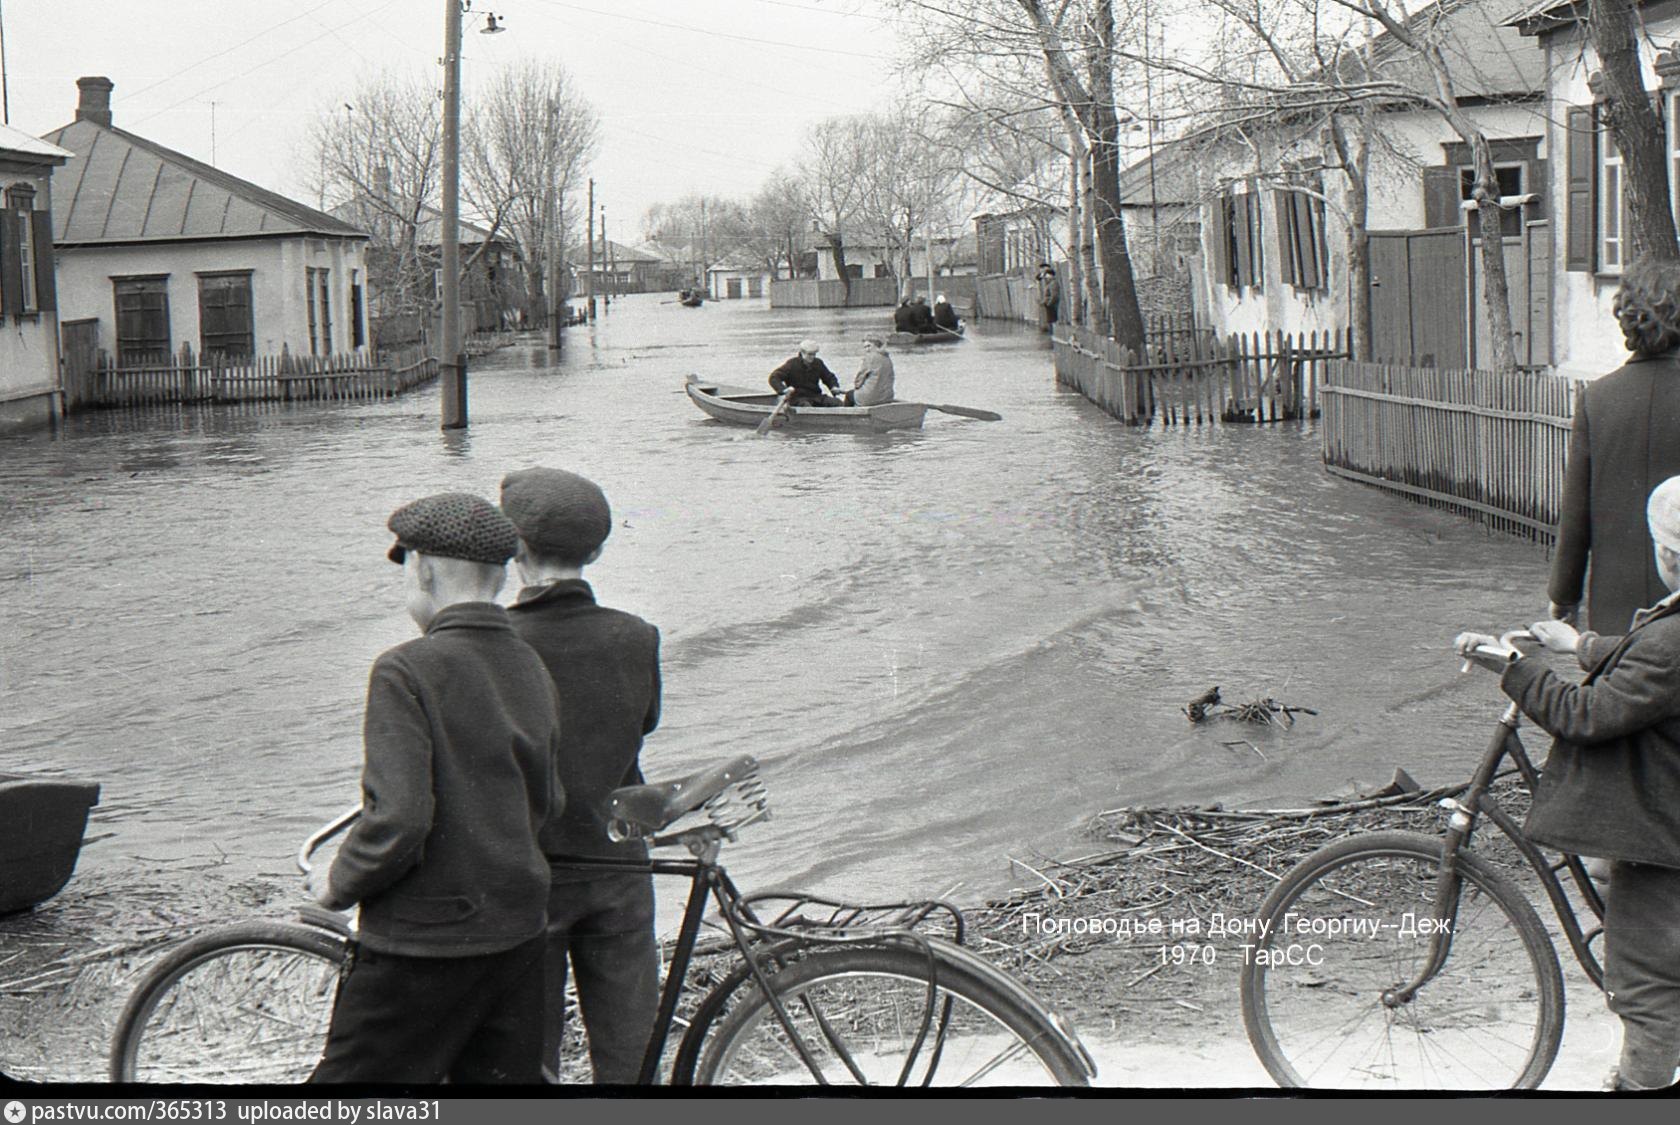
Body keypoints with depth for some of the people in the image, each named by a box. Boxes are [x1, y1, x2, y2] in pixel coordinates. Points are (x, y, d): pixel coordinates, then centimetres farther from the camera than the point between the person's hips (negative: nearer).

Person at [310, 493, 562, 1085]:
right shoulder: (532, 669, 6)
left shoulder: (407, 670, -16)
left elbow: (399, 820, -22)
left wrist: (338, 884, -5)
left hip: (423, 944, -7)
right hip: (517, 934, 7)